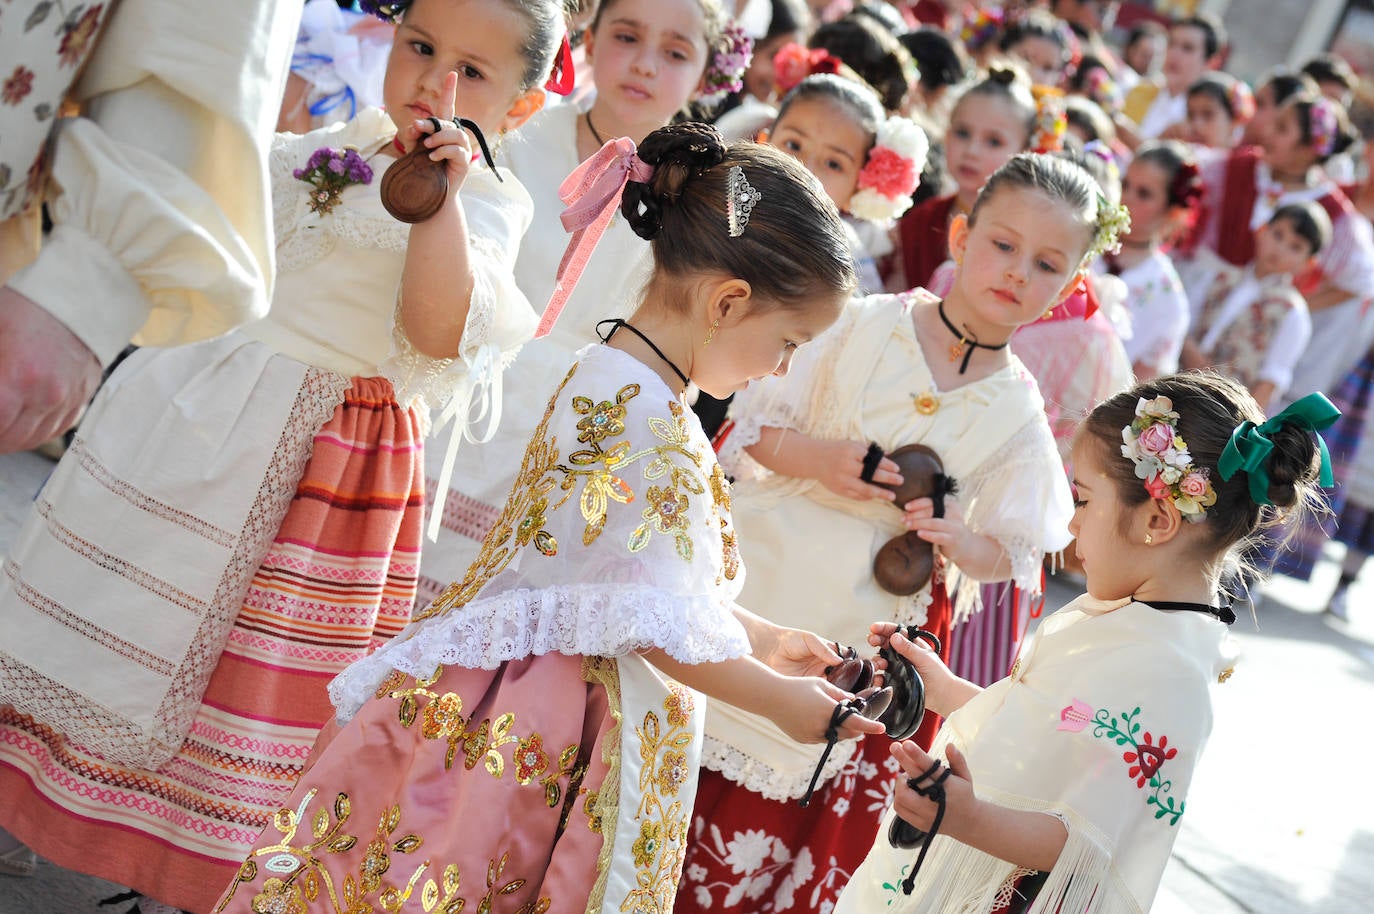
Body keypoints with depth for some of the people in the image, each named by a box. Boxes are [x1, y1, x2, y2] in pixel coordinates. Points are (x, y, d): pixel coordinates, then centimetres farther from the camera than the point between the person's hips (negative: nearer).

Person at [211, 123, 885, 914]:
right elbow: (665, 631, -18)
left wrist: (760, 639, 22)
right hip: (531, 736, -10)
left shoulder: (607, 377, 10)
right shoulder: (650, 427, -21)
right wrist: (784, 700, -5)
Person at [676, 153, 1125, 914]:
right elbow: (748, 425, -2)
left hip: (859, 637, 0)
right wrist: (813, 456, -20)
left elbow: (1011, 553, 2)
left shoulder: (1018, 415, -1)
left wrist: (959, 539, -18)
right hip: (763, 577, 0)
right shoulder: (866, 325, -4)